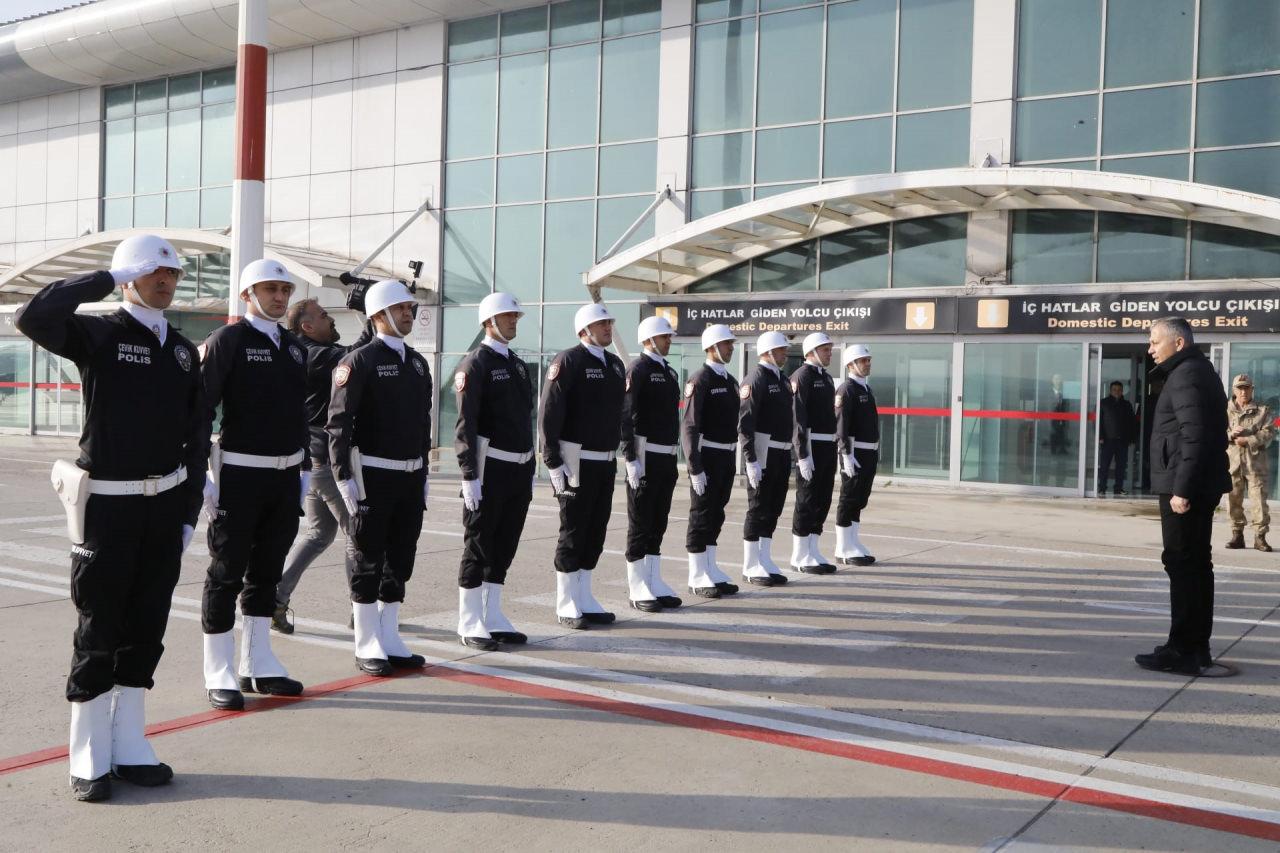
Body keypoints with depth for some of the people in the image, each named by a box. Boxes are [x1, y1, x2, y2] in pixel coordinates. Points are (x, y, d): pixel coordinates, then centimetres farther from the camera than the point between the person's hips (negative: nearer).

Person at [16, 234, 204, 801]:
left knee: (145, 629, 10)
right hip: (107, 504, -5)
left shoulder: (182, 349, 10)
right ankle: (89, 758, 13)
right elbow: (34, 318, -26)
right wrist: (107, 277, -16)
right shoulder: (99, 335, -4)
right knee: (98, 631, 2)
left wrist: (189, 512, 7)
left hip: (165, 504, 5)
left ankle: (130, 748, 21)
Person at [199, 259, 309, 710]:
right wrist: (200, 475, -17)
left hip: (285, 475, 6)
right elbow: (201, 409, -12)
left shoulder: (294, 347, 13)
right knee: (227, 572, 2)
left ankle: (258, 664, 23)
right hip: (239, 475, -6)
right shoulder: (226, 341, -7)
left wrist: (305, 469, 16)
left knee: (267, 571, 13)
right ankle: (219, 674, 11)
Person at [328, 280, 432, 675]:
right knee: (369, 563, 2)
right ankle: (367, 647, 11)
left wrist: (424, 473, 16)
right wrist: (344, 477, -17)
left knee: (400, 561, 10)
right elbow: (338, 423, -12)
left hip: (410, 476, 7)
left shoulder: (417, 362, 14)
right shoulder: (359, 361, -8)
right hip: (373, 476, -6)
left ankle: (390, 641, 20)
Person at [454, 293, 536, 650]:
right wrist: (470, 476, -18)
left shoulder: (518, 364, 16)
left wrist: (531, 469, 18)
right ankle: (470, 624, 11)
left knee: (505, 547, 11)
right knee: (478, 547, 1)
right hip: (490, 469, -7)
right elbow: (466, 425, -14)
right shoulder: (475, 364, -8)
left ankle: (493, 618, 21)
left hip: (519, 470, 7)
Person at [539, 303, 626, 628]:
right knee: (573, 533, 1)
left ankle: (584, 599, 22)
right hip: (577, 462, -7)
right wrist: (554, 463, -16)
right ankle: (567, 605, 12)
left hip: (606, 463, 7)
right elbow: (548, 415, -14)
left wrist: (617, 451, 15)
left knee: (596, 533, 11)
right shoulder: (568, 361, -10)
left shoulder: (615, 364, 13)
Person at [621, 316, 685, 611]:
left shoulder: (670, 372, 16)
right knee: (640, 525, 0)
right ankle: (638, 589, 7)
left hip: (667, 457, 8)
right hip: (646, 456, -8)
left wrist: (673, 454, 18)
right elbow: (625, 417, -15)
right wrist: (631, 460, -19)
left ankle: (654, 583, 19)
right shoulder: (638, 370, -10)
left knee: (658, 524, 12)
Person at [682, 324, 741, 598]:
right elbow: (689, 427, -16)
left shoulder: (730, 381, 13)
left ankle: (711, 573, 21)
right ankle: (698, 578, 8)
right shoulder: (700, 380, -12)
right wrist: (695, 468, -20)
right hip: (707, 457, -8)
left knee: (716, 516, 13)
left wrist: (733, 457, 16)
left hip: (727, 457, 8)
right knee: (701, 516, 0)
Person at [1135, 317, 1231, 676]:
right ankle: (1197, 646, 23)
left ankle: (1183, 650, -4)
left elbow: (1194, 435, -23)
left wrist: (1181, 489, -24)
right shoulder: (1200, 371, 18)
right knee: (1197, 565, 15)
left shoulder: (1186, 375, -14)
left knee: (1182, 565, -7)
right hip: (1201, 486, 11)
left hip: (1184, 488, -11)